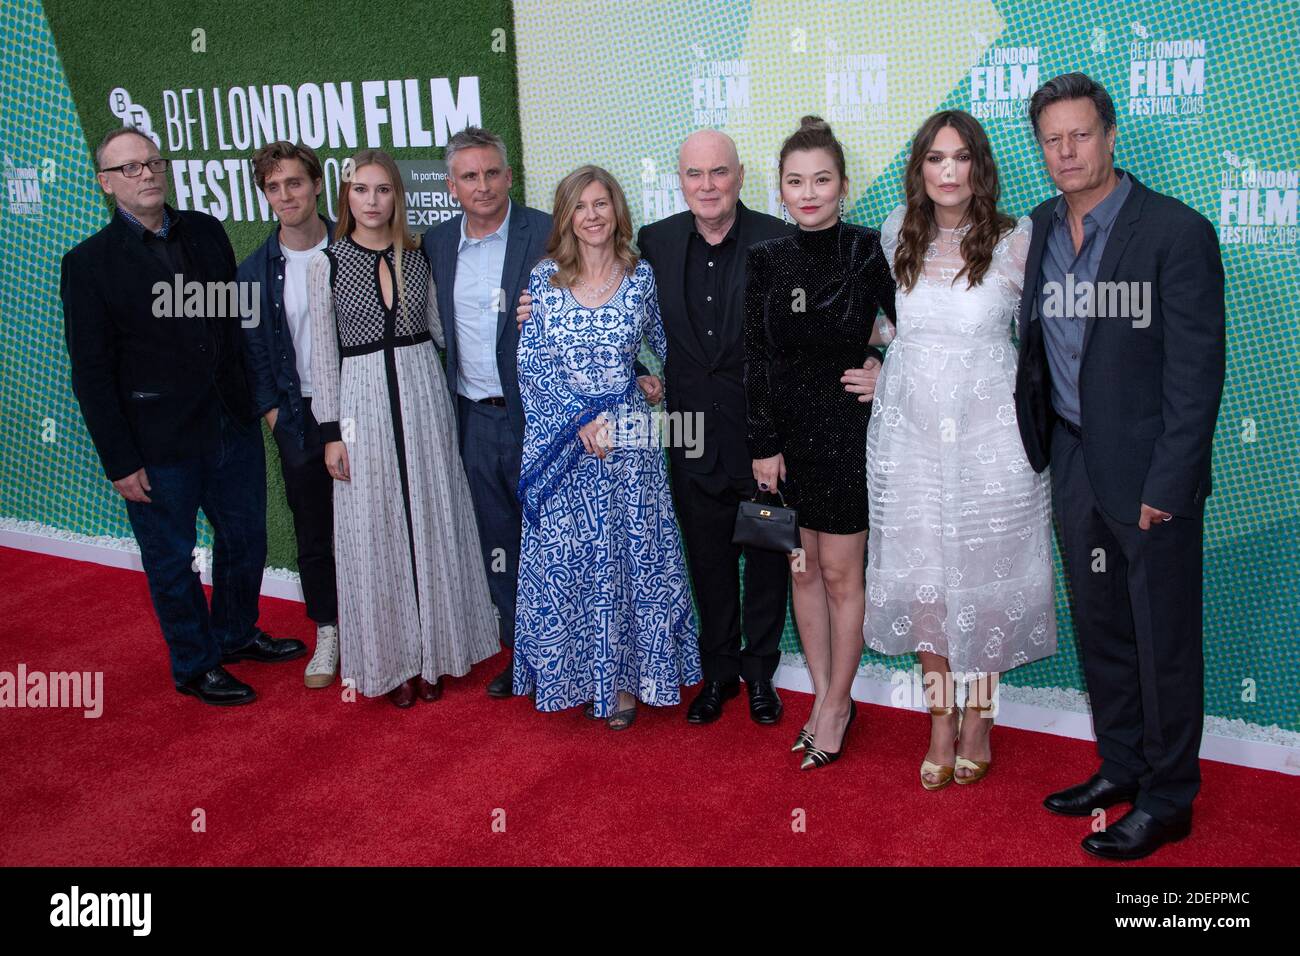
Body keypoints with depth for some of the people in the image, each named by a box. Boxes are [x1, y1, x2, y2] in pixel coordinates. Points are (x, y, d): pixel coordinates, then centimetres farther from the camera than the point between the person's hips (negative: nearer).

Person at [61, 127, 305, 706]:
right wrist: (120, 462, -11)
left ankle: (236, 634, 43)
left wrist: (257, 398, 6)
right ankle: (194, 665, 31)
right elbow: (92, 374, -9)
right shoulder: (89, 263, -9)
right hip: (158, 444, -4)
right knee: (171, 561, 11)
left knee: (245, 541, 19)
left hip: (233, 426, 5)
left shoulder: (206, 232, 4)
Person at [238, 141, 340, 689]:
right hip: (300, 418, 1)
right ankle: (327, 633, 27)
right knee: (313, 534, 10)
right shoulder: (254, 273, 1)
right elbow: (254, 356, 5)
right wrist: (274, 415, -4)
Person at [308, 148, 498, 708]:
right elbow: (324, 354, 0)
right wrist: (331, 432, -4)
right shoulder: (327, 265, 0)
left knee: (430, 526, 7)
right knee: (377, 534, 5)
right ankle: (394, 660, 19)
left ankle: (432, 651, 23)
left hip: (422, 398, 2)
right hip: (363, 403, -2)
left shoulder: (416, 258, 5)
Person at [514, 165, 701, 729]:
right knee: (562, 559, 6)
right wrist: (579, 419, -12)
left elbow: (662, 345, 16)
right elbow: (531, 365, -3)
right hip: (558, 441, 0)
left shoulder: (641, 276, 2)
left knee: (629, 556, 4)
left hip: (626, 441, 0)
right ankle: (571, 673, 22)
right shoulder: (544, 279, 1)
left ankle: (622, 678, 18)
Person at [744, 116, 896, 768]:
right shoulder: (764, 260, 0)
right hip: (786, 432, 4)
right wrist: (763, 444, -3)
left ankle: (837, 703, 21)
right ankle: (824, 696, 28)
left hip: (847, 430, -4)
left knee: (840, 572, 4)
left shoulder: (869, 252, -9)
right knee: (802, 569, 12)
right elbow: (755, 359, 0)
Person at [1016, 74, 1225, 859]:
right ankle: (1120, 769, 33)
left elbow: (1197, 369, -13)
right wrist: (1037, 447, 6)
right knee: (1100, 629, 16)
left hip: (1148, 471, -6)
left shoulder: (1176, 231, -12)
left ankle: (1168, 799, 21)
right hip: (1074, 464, 6)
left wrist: (1166, 485, -16)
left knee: (1164, 638, 6)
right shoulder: (1041, 229, 7)